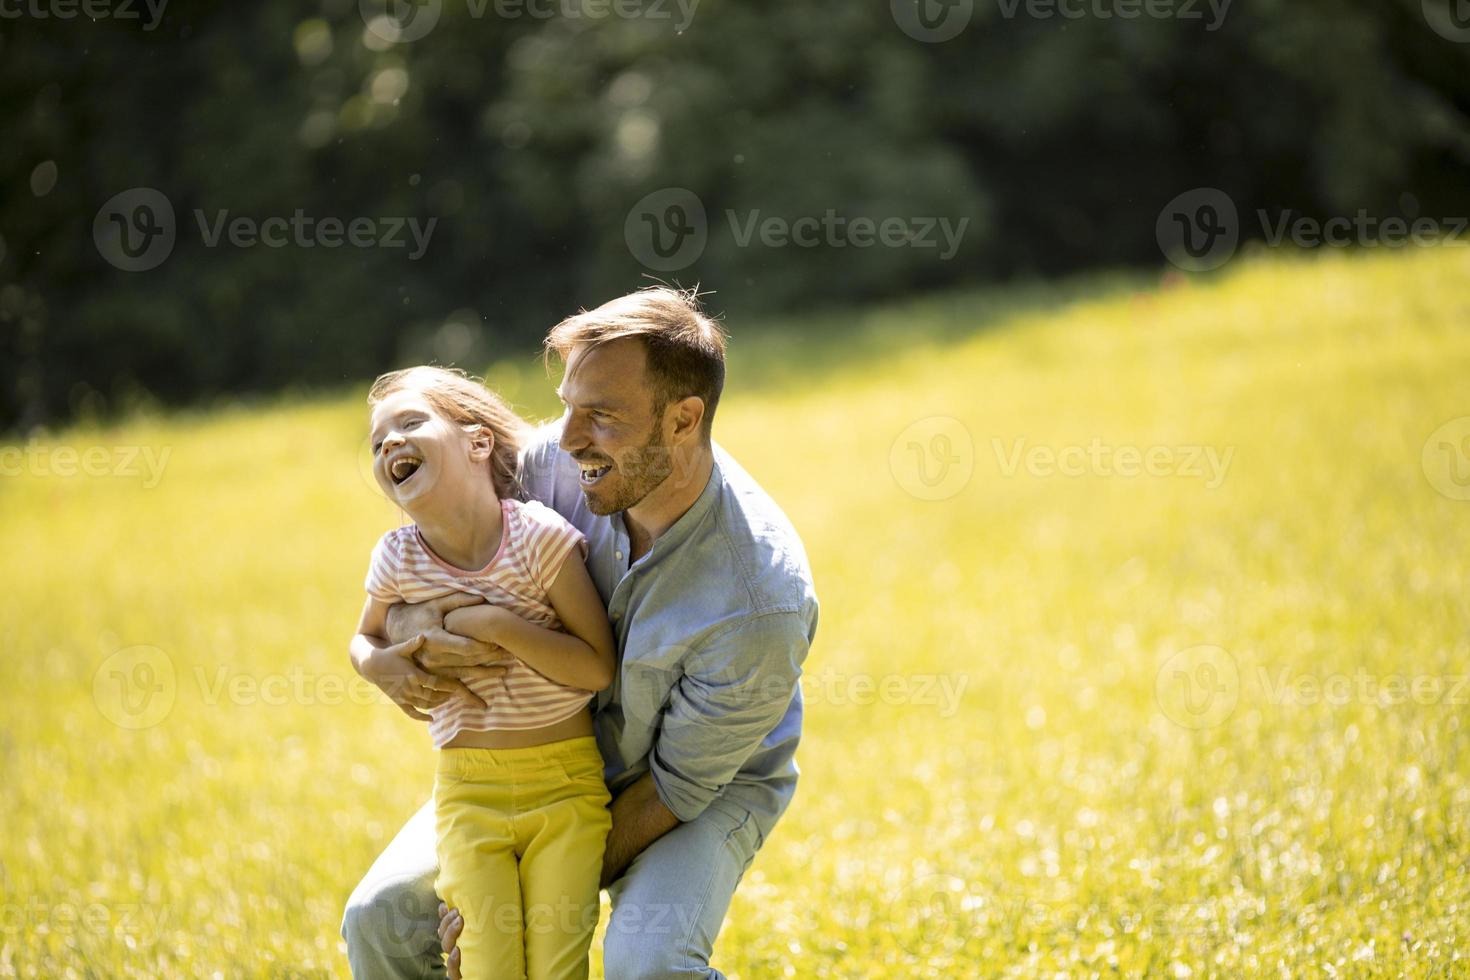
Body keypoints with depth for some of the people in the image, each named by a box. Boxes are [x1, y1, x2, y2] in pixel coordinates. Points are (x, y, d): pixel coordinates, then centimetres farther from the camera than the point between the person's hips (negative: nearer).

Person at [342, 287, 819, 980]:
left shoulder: (761, 603, -33)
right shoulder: (555, 461, -21)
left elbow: (680, 782, -22)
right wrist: (411, 625, -33)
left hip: (712, 785, -5)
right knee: (380, 918, -7)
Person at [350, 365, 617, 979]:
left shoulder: (540, 538, -12)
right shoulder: (398, 560, -3)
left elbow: (599, 666, -13)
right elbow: (365, 638, 18)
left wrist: (497, 625, -21)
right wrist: (378, 664, -6)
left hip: (567, 785, -2)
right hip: (469, 791, 2)